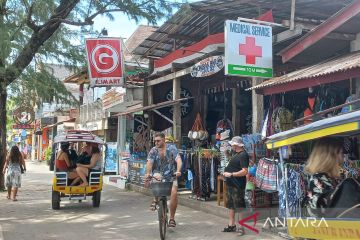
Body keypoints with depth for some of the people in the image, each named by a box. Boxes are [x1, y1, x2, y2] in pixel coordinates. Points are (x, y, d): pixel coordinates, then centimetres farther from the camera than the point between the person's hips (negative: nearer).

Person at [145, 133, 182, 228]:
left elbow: (178, 160, -17)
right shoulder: (153, 150, -1)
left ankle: (172, 218, -2)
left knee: (174, 193, -20)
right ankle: (156, 199, -14)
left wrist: (178, 171, -35)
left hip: (171, 176, 0)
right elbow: (149, 162, -15)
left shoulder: (172, 148, -4)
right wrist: (148, 173, -35)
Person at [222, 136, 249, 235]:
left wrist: (231, 174, -23)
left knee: (240, 207, -2)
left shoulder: (243, 155, -17)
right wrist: (226, 171, 10)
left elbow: (244, 171, -25)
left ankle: (242, 227, 5)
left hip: (238, 185, -10)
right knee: (230, 205, 17)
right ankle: (231, 225, 27)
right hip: (230, 184, 10)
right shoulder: (235, 153, 11)